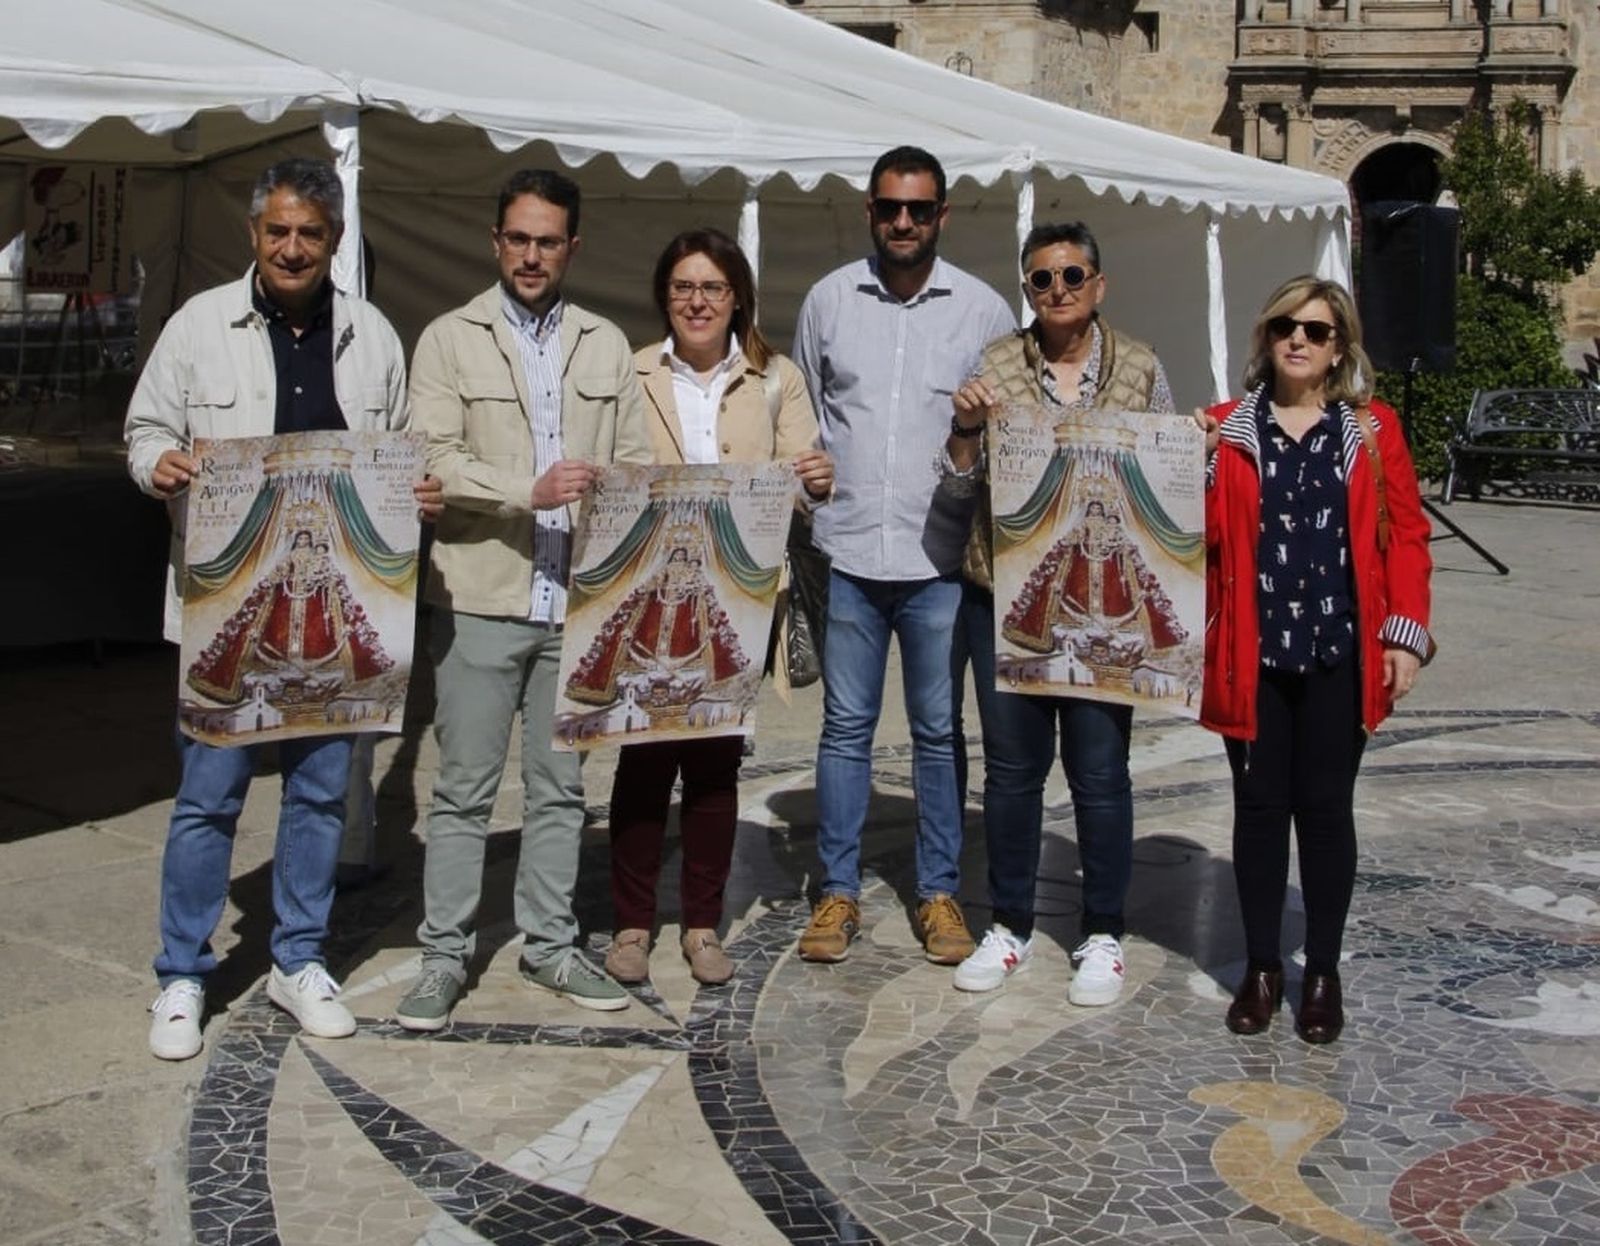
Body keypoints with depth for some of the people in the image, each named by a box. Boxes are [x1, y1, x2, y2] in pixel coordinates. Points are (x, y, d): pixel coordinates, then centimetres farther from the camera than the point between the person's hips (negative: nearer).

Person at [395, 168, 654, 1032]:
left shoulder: (606, 346, 14)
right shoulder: (450, 339, 3)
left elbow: (635, 462, 10)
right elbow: (433, 459, -8)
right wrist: (530, 492, -19)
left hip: (576, 599, 3)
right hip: (482, 597, -3)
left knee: (560, 787, 11)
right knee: (464, 789, 2)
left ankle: (550, 945, 23)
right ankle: (445, 955, 13)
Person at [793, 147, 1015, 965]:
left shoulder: (983, 309, 2)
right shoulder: (829, 300, 5)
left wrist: (984, 476, -2)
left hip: (940, 558, -1)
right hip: (848, 552, 1)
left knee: (938, 731, 7)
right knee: (845, 726, 7)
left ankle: (939, 892, 19)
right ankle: (838, 891, 18)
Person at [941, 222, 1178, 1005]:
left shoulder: (1140, 368, 3)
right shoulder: (994, 365, 3)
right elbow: (960, 481, 5)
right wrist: (965, 427, -13)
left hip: (1105, 603, -1)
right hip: (1005, 595, 1)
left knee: (1099, 770, 3)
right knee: (1011, 765, 10)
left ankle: (1102, 936, 20)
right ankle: (1010, 926, 25)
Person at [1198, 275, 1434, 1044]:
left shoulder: (1372, 430, 5)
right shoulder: (1225, 429, 5)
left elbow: (1406, 534, 3)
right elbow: (1203, 537, 2)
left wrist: (1405, 632, -4)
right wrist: (1199, 464, -13)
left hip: (1340, 653, 0)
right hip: (1253, 652, 1)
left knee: (1326, 807, 6)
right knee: (1259, 806, 7)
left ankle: (1323, 973, 19)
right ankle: (1261, 967, 20)